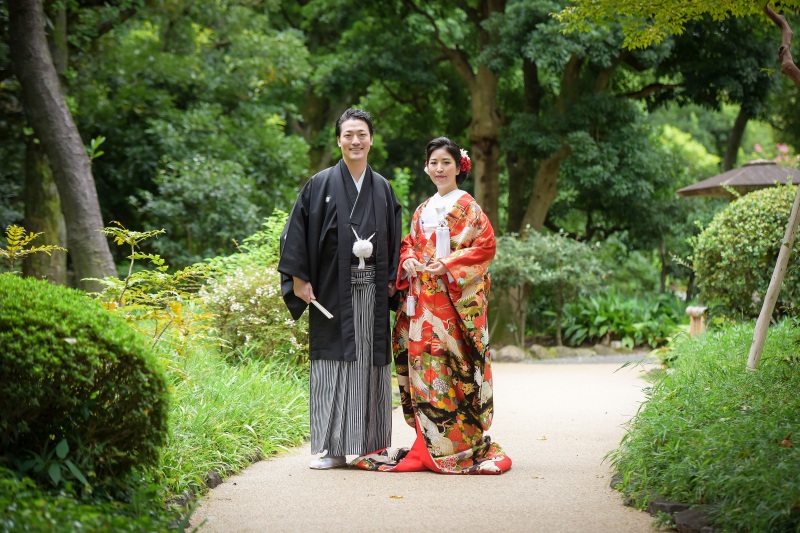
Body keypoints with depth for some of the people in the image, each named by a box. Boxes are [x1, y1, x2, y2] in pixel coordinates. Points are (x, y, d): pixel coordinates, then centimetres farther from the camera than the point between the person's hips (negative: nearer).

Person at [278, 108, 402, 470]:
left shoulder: (382, 188, 13)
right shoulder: (321, 184, 1)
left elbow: (394, 238, 17)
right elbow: (297, 233, -2)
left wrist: (393, 280, 6)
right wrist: (299, 280, -9)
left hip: (372, 290, 3)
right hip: (333, 288, -3)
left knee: (371, 362, 4)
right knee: (334, 362, -3)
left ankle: (371, 446, 11)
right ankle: (332, 447, 1)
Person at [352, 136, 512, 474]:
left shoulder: (467, 206, -1)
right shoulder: (423, 209, 18)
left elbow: (485, 245, -8)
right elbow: (408, 243, 22)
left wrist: (448, 264, -16)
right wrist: (407, 260, 0)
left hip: (454, 298, -6)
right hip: (421, 298, 6)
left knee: (450, 366, -9)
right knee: (422, 364, 2)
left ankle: (460, 446, -4)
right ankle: (429, 444, 8)